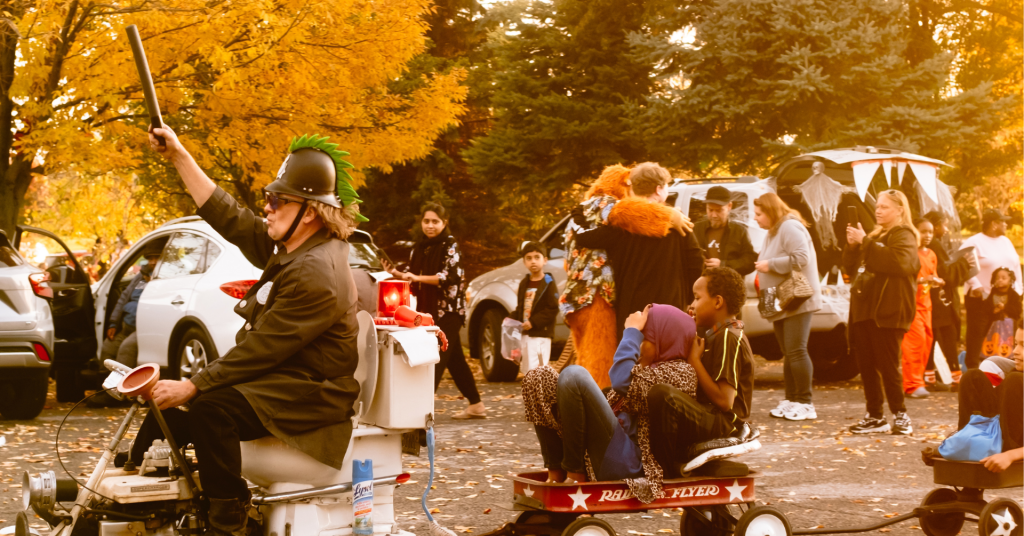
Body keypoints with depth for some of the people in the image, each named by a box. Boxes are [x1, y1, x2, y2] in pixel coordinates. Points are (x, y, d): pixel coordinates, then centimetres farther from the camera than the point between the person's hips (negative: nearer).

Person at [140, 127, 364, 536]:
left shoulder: (317, 275, -23)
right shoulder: (290, 249, 9)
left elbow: (262, 349, -24)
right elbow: (227, 216, 14)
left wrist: (192, 387, -23)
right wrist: (179, 156, 13)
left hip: (308, 396, -11)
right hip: (277, 377, 11)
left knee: (210, 409, -32)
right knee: (168, 397, 10)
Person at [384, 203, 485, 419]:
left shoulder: (450, 245, -8)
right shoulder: (419, 248, 12)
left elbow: (449, 277, -19)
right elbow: (414, 280, 19)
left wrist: (417, 278, -25)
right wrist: (396, 273, -1)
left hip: (448, 310, -7)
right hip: (429, 311, 7)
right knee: (454, 359, 12)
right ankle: (476, 405, 19)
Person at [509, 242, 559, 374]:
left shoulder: (548, 283, -7)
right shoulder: (524, 284, 15)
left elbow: (553, 309, -14)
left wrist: (533, 322, -19)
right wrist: (513, 320, 0)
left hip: (540, 334, -7)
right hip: (524, 335, 8)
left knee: (535, 370, -14)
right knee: (526, 369, 11)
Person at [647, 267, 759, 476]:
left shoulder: (728, 338, -15)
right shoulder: (716, 335, 16)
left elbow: (724, 400, -22)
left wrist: (695, 360, -16)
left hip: (723, 424, -11)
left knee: (662, 395, -34)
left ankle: (669, 468, -21)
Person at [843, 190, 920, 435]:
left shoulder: (904, 236, -3)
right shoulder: (875, 235, 22)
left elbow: (900, 262, -25)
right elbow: (851, 268, 22)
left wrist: (866, 242, -21)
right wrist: (852, 245, 2)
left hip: (887, 312, -8)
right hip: (864, 309, 8)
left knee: (887, 365, -8)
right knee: (866, 365, 7)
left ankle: (900, 416, -1)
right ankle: (874, 417, 13)